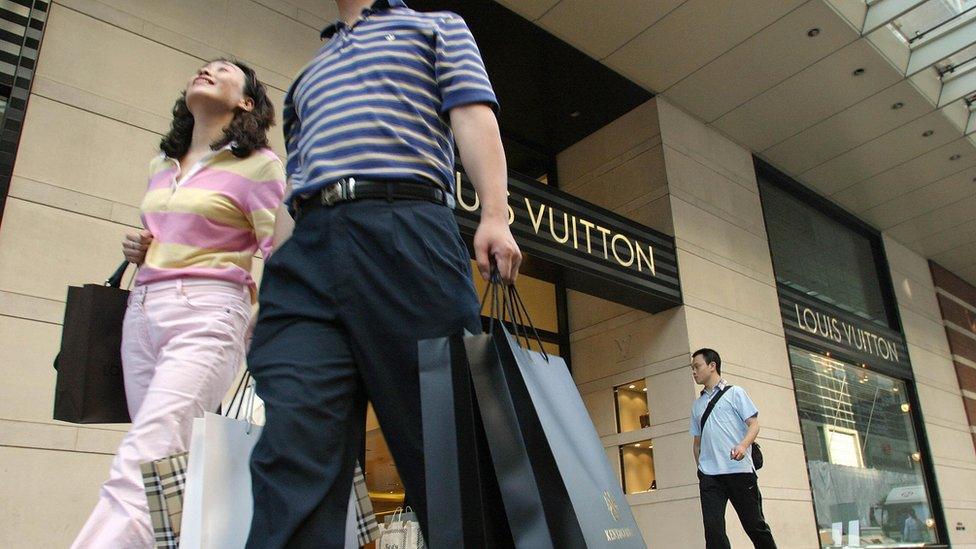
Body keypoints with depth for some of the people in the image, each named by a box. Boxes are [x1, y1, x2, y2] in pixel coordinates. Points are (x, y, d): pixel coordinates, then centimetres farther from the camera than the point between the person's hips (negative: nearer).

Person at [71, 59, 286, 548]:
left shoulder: (258, 164, 0)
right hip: (142, 310, 7)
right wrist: (139, 252, 11)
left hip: (207, 313, -7)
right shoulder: (161, 165, 20)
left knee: (142, 463, -20)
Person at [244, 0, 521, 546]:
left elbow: (474, 116, 6)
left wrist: (495, 215, -12)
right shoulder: (307, 79, 35)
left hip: (404, 229, -4)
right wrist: (268, 294, 18)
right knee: (292, 441, -12)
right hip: (307, 247, 4)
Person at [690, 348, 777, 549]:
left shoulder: (735, 393, 7)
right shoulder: (697, 405, 20)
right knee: (713, 528, -8)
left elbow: (754, 424, -1)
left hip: (739, 470, -4)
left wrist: (743, 445, -20)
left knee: (754, 524, 3)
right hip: (709, 475, 4)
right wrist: (699, 466, 13)